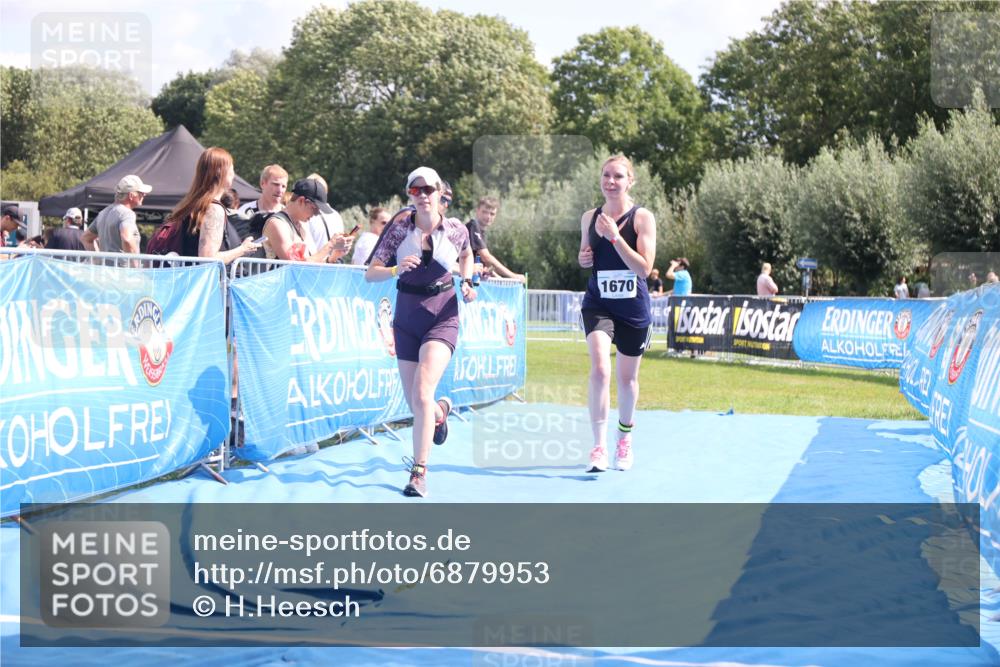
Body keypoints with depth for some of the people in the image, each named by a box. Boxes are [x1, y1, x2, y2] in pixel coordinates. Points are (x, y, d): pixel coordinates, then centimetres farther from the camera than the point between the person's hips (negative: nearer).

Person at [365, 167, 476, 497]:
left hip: (442, 316, -2)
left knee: (422, 392, -21)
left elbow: (466, 254, 19)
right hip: (407, 318, 2)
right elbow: (370, 273, -8)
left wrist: (467, 282, 1)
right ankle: (442, 409, 48)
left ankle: (419, 472, -17)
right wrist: (395, 269, -27)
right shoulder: (399, 229, -6)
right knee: (414, 403, 9)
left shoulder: (456, 230, -5)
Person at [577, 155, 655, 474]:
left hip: (633, 310, -1)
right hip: (598, 304, 1)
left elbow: (644, 268, -17)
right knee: (600, 368, -21)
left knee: (627, 377, 13)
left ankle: (625, 437, 38)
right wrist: (583, 258, -4)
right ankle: (599, 447, -21)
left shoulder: (642, 218, -8)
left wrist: (614, 236, -24)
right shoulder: (589, 218, 3)